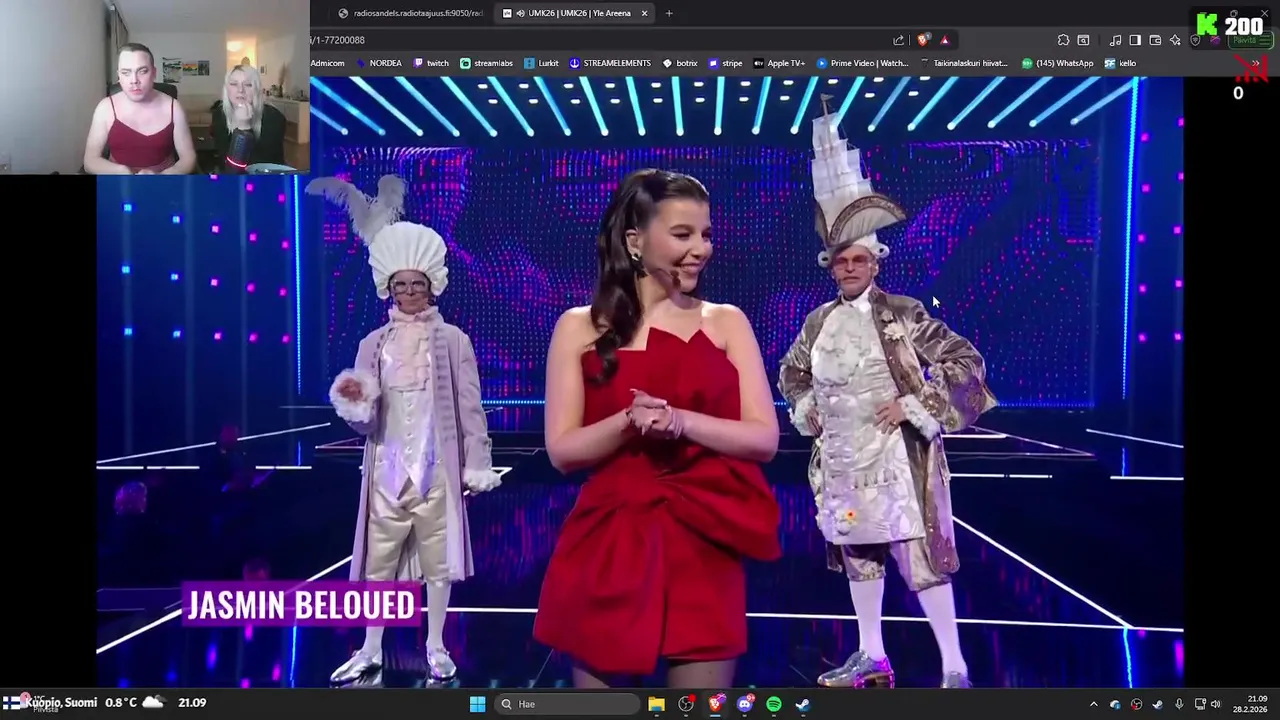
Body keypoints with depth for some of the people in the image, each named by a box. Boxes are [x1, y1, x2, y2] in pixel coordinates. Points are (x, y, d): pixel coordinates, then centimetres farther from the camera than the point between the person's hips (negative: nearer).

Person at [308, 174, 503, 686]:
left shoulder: (453, 340, -1)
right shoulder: (374, 344, 5)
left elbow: (470, 407, -1)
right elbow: (364, 421, 2)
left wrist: (478, 463, -3)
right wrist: (352, 402, -20)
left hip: (437, 467, -2)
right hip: (388, 467, 2)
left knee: (438, 558, 7)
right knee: (379, 560, 7)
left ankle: (435, 648, 22)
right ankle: (371, 651, 21)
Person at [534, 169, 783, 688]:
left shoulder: (727, 323, 7)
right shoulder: (580, 329, 4)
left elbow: (764, 439, 1)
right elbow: (562, 450, 0)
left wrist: (680, 421, -15)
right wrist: (630, 422, -17)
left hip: (704, 547, 0)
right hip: (609, 547, 0)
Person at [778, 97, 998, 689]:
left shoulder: (902, 315, -7)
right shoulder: (820, 322, 7)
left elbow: (965, 362, -10)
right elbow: (790, 372, 24)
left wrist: (916, 406, -15)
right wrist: (806, 409, 8)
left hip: (896, 457, -6)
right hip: (841, 458, 6)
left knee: (921, 557, -5)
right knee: (856, 553, 14)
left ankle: (954, 668, 6)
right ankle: (871, 659, 28)